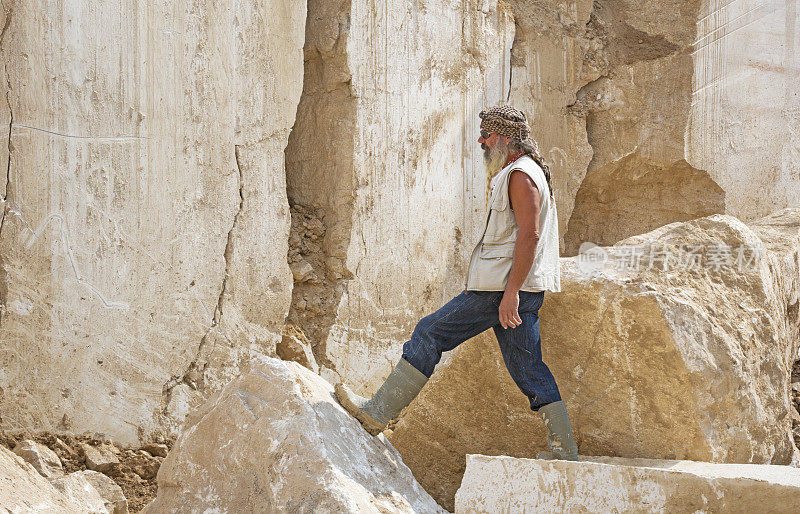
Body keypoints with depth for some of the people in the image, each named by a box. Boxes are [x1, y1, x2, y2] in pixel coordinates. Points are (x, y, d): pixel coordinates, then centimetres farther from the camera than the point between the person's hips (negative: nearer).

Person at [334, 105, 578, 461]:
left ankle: (379, 412, -1)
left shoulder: (520, 175, -11)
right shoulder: (530, 174, 22)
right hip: (519, 290, 10)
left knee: (430, 333, -4)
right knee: (528, 368, 8)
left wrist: (510, 292, -25)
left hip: (503, 286, -10)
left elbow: (529, 234, -21)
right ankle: (565, 452, 4)